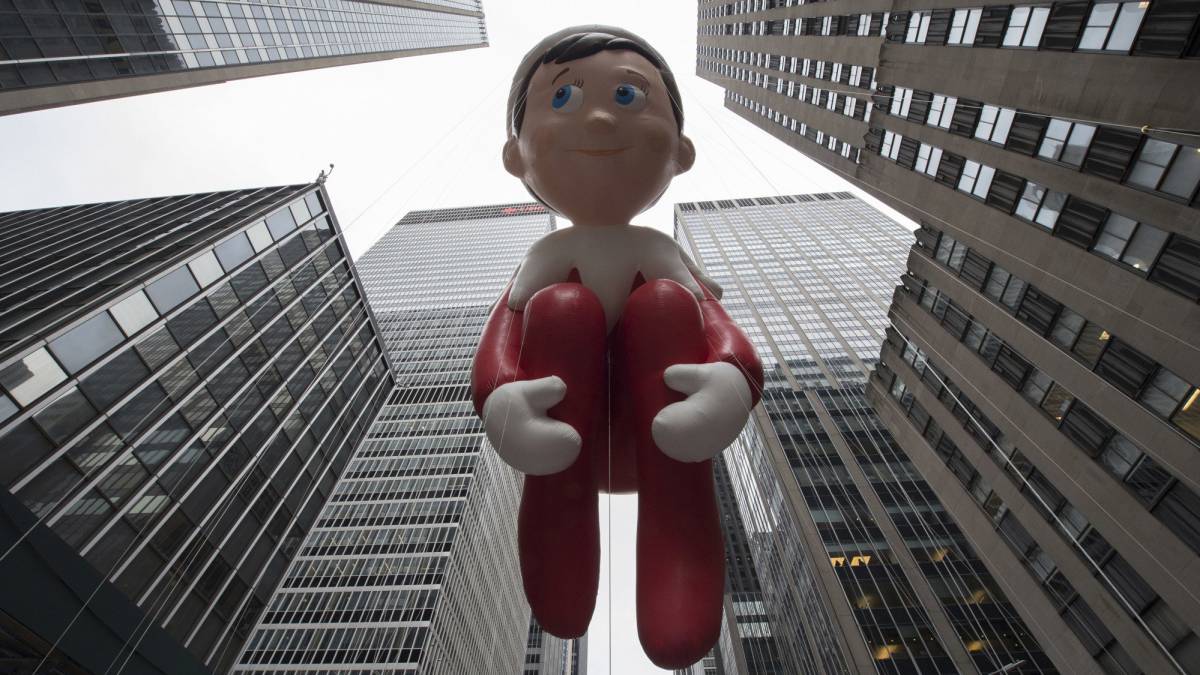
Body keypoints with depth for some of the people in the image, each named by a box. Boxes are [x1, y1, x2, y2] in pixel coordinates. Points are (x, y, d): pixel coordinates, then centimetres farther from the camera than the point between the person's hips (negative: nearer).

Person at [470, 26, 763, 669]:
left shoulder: (662, 253, 8)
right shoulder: (547, 257, 6)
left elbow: (725, 335, -6)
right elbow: (496, 350, -8)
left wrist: (734, 380, -31)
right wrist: (500, 400, -33)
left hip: (659, 443, 1)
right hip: (563, 444, 0)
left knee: (665, 304, -23)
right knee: (560, 307, -25)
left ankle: (677, 573, -26)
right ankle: (558, 599, -22)